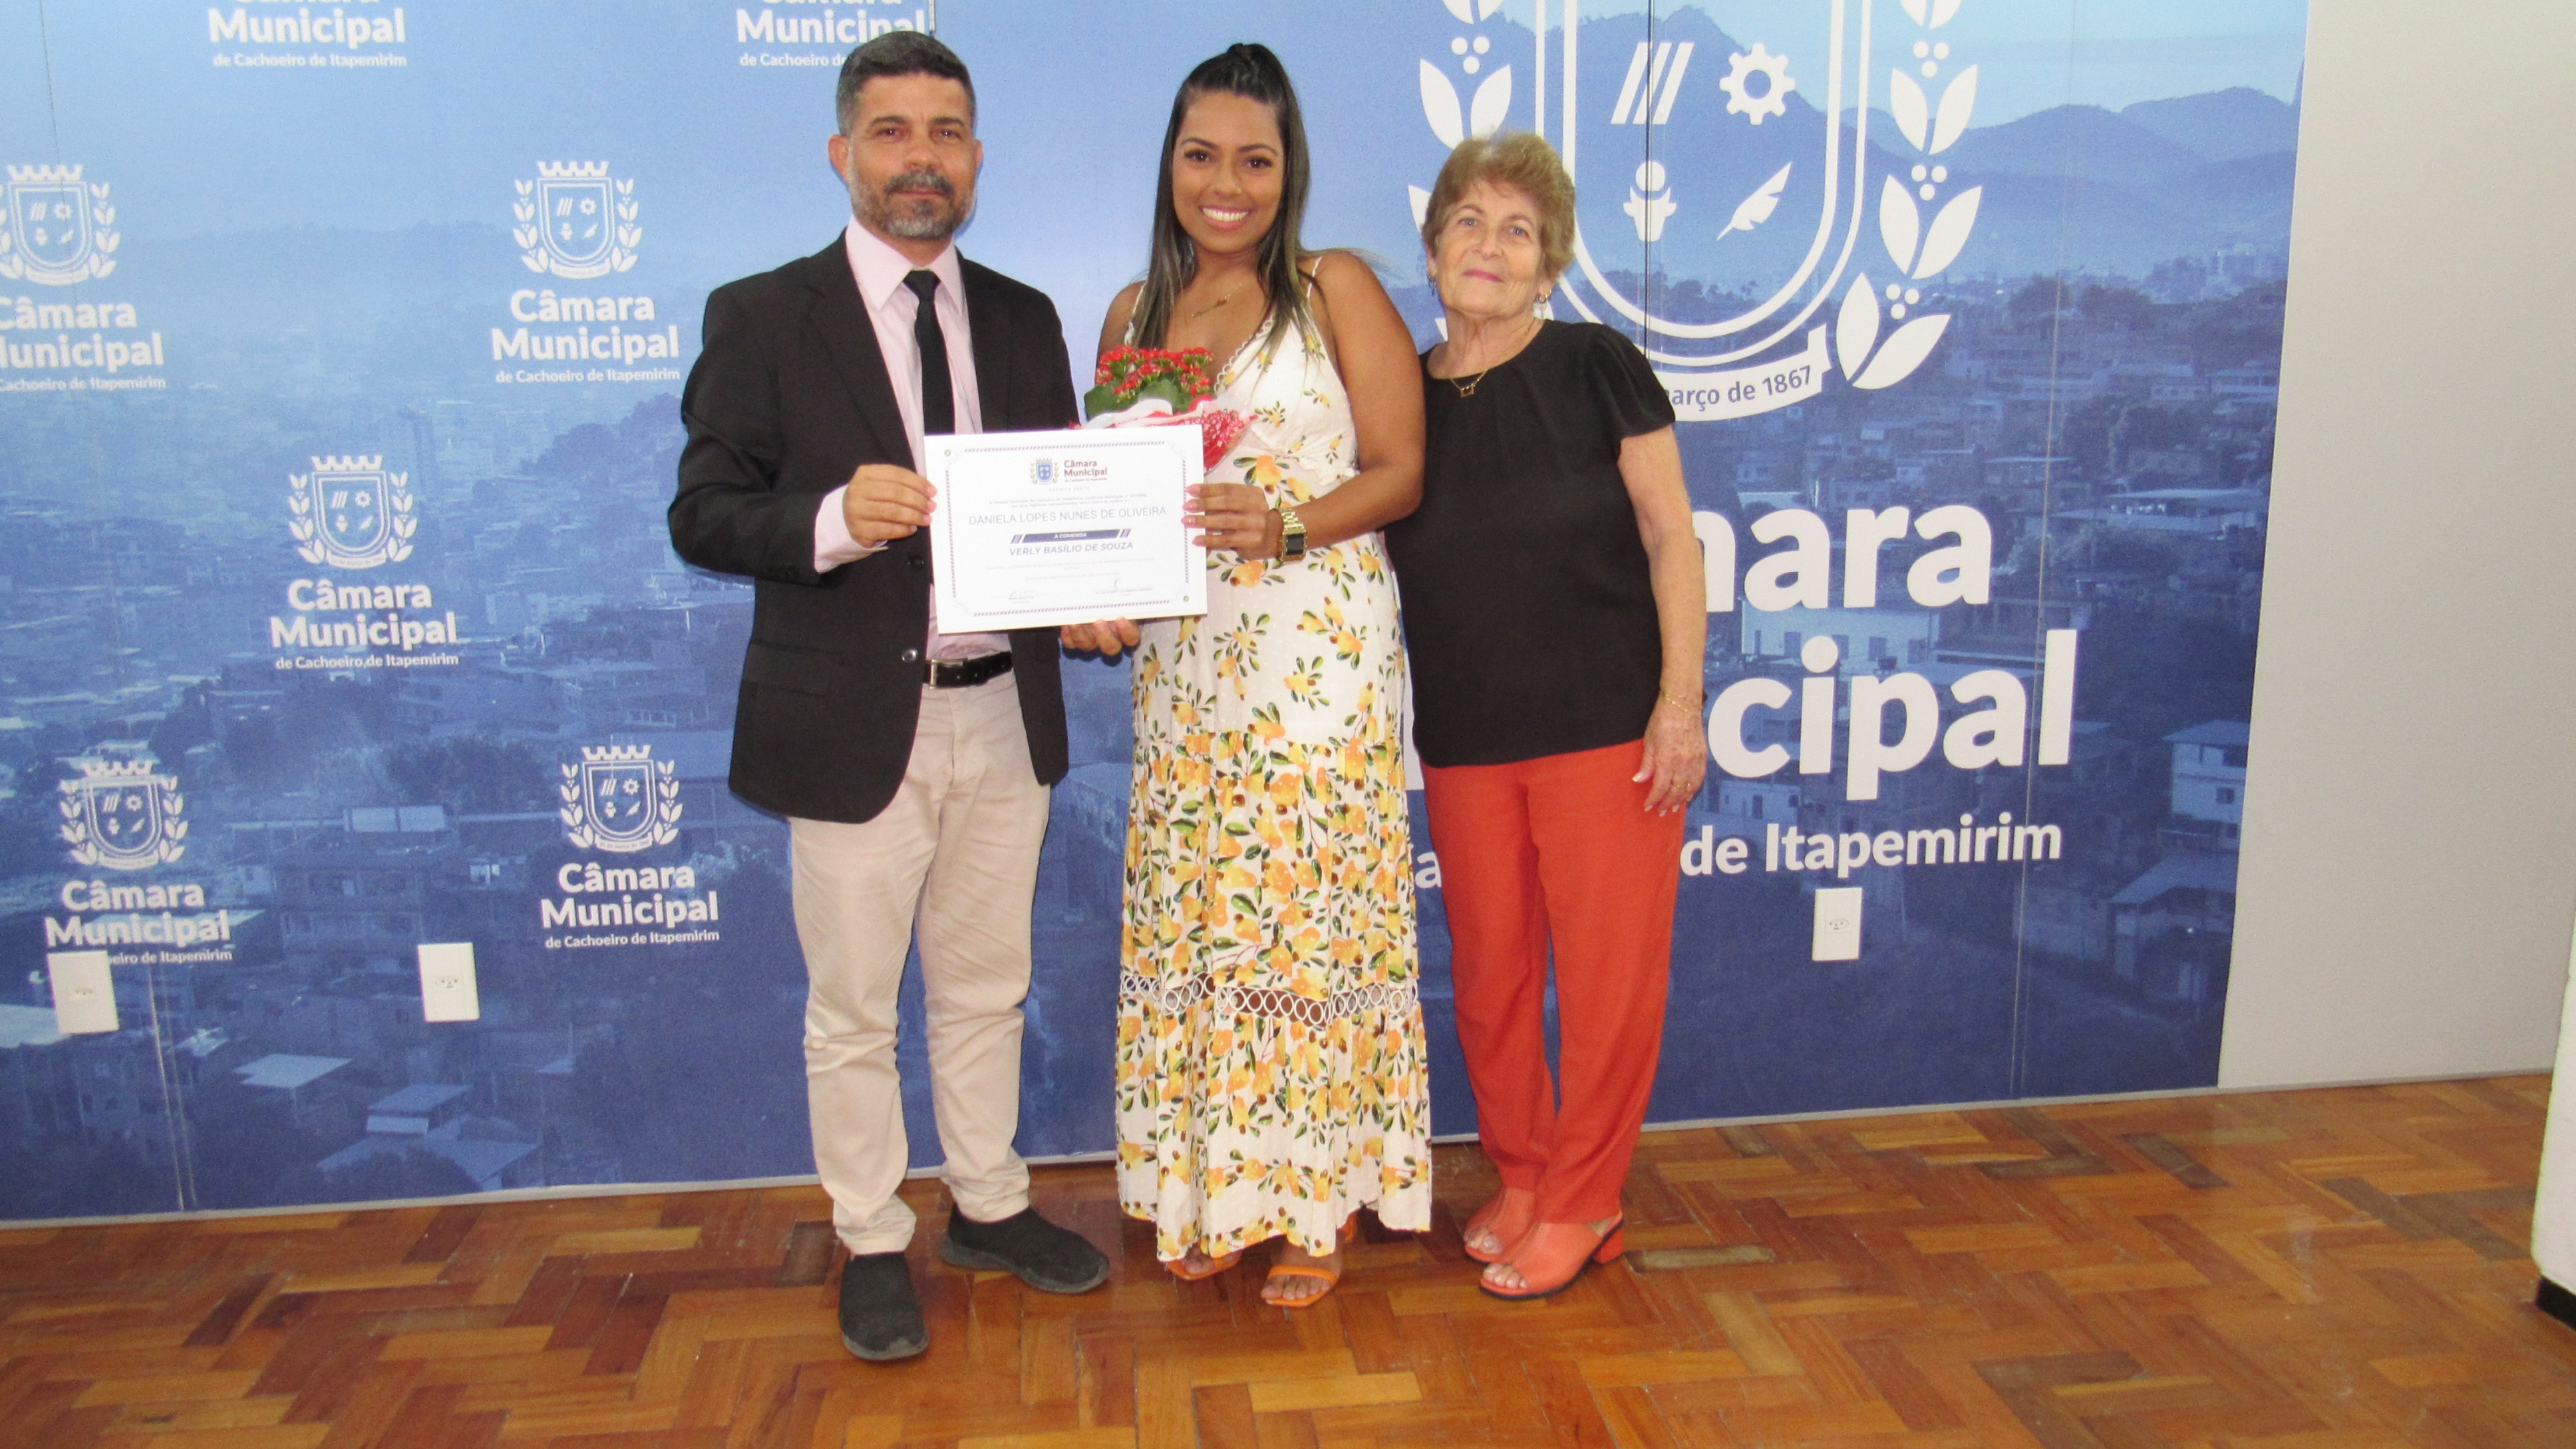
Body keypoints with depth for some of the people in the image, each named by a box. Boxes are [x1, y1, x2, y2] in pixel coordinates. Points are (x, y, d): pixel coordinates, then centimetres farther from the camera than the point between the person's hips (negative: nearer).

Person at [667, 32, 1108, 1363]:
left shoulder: (1023, 319, 9)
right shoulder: (761, 318, -4)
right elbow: (702, 517, -8)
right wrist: (832, 519, -27)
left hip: (1004, 712, 4)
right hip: (856, 723, -4)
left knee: (986, 989, 18)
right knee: (852, 1009, 9)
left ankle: (989, 1206, 37)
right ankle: (871, 1245, 28)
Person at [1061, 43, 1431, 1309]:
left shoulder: (1337, 289, 1)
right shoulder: (1134, 314, 14)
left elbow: (1400, 471, -3)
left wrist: (1286, 524, -19)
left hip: (1320, 649, -4)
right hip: (1181, 659, 4)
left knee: (1310, 916, -1)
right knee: (1190, 917, 6)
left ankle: (1315, 1199, 13)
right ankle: (1214, 1187, 21)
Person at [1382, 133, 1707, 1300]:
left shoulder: (1594, 369, -3)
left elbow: (1670, 540, -3)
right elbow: (1372, 559, 16)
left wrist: (1680, 700, -9)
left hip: (1606, 726, -3)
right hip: (1463, 742, 4)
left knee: (1608, 967, 2)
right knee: (1487, 968, 11)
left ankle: (1581, 1203, 20)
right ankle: (1519, 1174, 31)